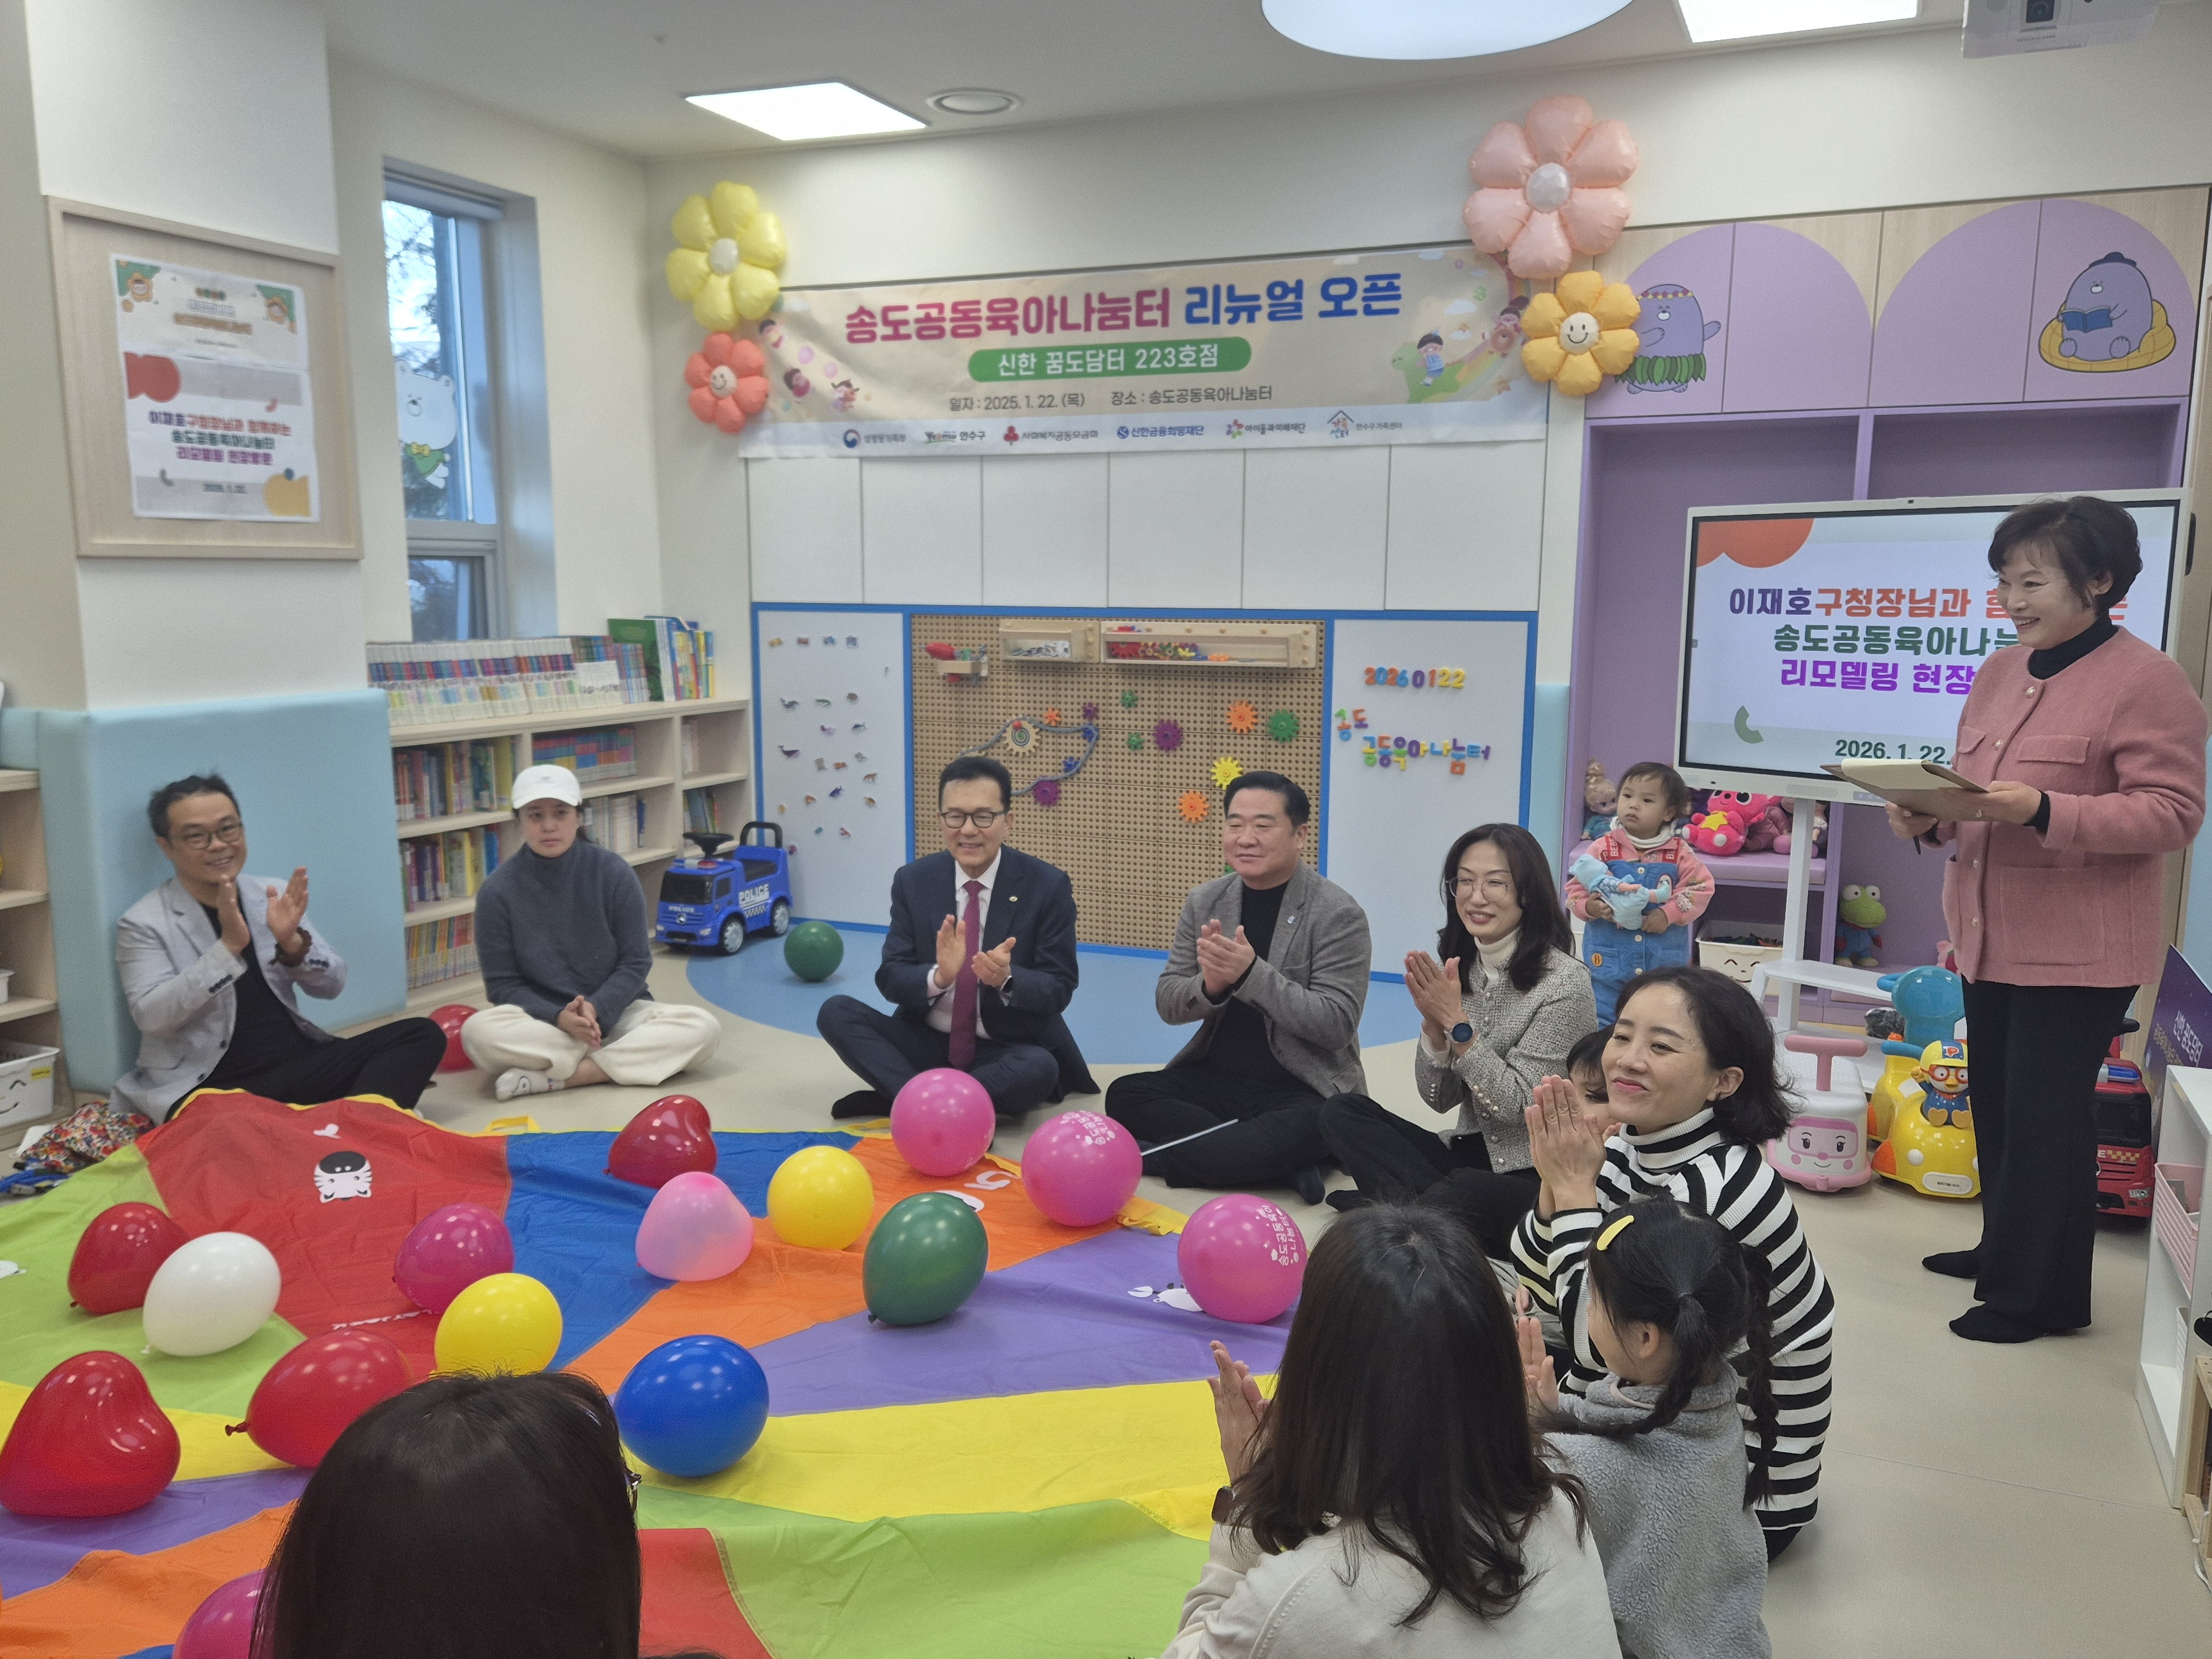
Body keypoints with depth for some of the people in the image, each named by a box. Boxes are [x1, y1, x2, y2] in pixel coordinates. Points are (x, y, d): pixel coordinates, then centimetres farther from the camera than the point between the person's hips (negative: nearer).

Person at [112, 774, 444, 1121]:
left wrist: (292, 943, -13)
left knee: (422, 1035, -17)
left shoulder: (272, 895, 11)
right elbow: (151, 1017, -14)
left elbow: (332, 985, 8)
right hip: (210, 1089, -5)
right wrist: (229, 946, -23)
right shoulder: (143, 923, 0)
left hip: (300, 1064, 5)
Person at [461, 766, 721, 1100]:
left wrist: (596, 1008, -20)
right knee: (478, 1031, -33)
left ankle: (553, 1077, -24)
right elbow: (503, 984, -4)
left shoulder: (614, 872, -6)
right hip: (543, 1022, -2)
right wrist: (559, 1017, -21)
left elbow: (635, 963, -2)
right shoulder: (498, 890, -7)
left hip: (615, 1012, 2)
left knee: (703, 1027, -25)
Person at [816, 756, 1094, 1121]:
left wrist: (1007, 979, -31)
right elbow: (890, 979, -6)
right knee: (836, 1012, -17)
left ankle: (897, 1099, -21)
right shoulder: (912, 881, -2)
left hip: (1007, 1050, -2)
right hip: (928, 1044, 3)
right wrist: (939, 976, -28)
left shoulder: (1048, 886, -9)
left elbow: (1059, 989, -9)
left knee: (1039, 1068, -35)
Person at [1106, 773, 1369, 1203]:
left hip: (1302, 1092, -5)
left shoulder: (1337, 914, -11)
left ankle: (1156, 1159, -18)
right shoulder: (1204, 902, 4)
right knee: (1125, 1095, -18)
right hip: (1215, 1078, 5)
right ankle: (1272, 1160, -20)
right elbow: (1168, 1003, 3)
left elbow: (1337, 1026, -17)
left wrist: (1251, 974, -28)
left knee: (1296, 1135, -37)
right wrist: (1210, 986, -21)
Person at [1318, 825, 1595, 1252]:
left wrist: (1457, 1020, -21)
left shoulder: (1564, 982, -13)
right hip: (1471, 1153, 7)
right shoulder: (1460, 968, 4)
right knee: (1341, 1114, -13)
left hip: (1535, 1178, -7)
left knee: (1466, 1191, -39)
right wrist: (1434, 1022, -14)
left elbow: (1519, 1107, -15)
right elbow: (1439, 1100, 4)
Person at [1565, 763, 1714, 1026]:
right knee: (1604, 1025, 7)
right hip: (1607, 961, 0)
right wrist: (1589, 907, -22)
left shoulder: (1680, 853, -2)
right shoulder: (1603, 849, -3)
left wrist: (1669, 914, -15)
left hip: (1664, 962, 0)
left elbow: (1701, 888, -3)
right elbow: (1576, 886, -1)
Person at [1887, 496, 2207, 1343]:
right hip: (1990, 936, 8)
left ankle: (2037, 1295, 14)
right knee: (1996, 1104, 17)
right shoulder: (1999, 674, 11)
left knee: (2044, 1117, 0)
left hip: (2078, 949, -7)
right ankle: (2004, 1250, 34)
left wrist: (2041, 810, -28)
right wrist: (1928, 816, -3)